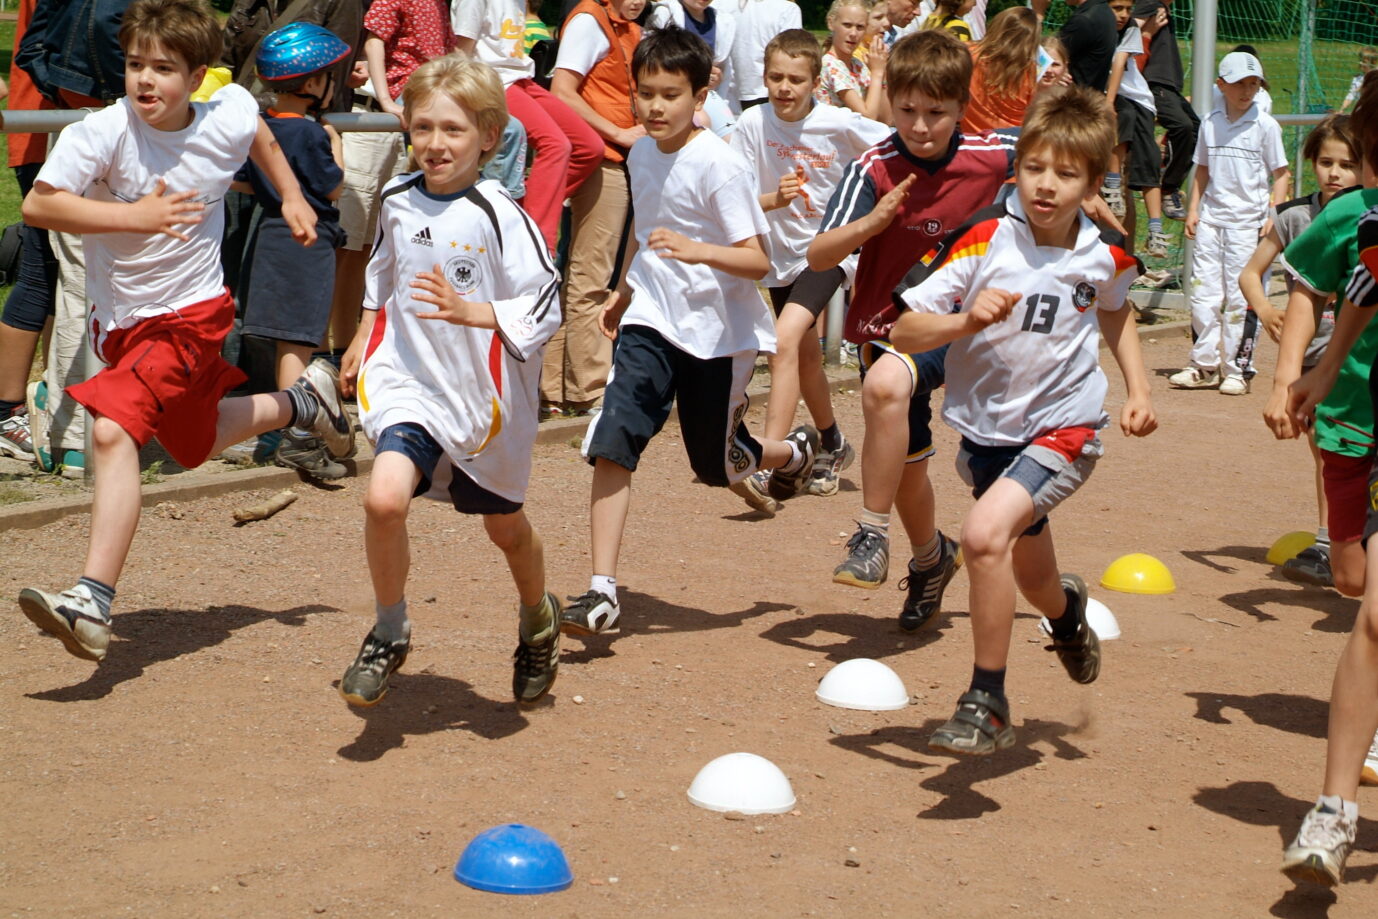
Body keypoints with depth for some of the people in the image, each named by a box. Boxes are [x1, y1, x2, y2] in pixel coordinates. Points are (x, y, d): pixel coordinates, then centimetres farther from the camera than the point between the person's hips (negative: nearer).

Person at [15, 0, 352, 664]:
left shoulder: (227, 119, -10)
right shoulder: (101, 133, -17)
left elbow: (262, 139, 16)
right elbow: (37, 205, -27)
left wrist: (292, 198, 16)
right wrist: (136, 216, -31)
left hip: (191, 315, -3)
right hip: (119, 317, 4)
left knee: (113, 429, -23)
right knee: (195, 441, 21)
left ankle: (93, 603, -27)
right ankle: (302, 402, 48)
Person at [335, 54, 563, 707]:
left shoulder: (499, 217, -16)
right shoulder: (398, 201, 1)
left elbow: (544, 308, -19)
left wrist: (468, 311, -31)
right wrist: (362, 340, 25)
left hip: (486, 395, -2)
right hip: (408, 380, 2)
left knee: (504, 526, 17)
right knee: (384, 499, -23)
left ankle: (537, 620, 48)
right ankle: (389, 631, 0)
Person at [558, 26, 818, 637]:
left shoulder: (719, 165, -18)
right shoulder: (641, 155, 4)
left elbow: (758, 261, -22)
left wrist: (696, 251, -39)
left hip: (717, 331, -5)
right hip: (651, 322, 5)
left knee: (716, 465, 10)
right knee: (612, 443, -15)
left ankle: (797, 451, 45)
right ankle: (602, 591, -14)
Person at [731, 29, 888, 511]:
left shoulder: (839, 124, -16)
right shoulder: (754, 123, -12)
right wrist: (774, 199, -31)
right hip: (780, 250, 4)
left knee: (785, 341, -24)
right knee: (806, 355, 20)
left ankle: (771, 469, -26)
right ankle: (832, 445, 45)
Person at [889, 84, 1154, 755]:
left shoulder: (1106, 255, -7)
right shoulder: (981, 240, -16)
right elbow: (903, 332, -15)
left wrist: (1138, 389, 6)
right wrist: (966, 320, -33)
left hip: (1064, 427, -2)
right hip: (987, 428, 2)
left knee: (985, 533, -28)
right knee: (1029, 575, 22)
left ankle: (987, 702, -13)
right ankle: (1067, 611, 62)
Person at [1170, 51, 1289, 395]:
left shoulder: (1265, 126, -2)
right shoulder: (1210, 123, 8)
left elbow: (1280, 174, 0)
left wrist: (1274, 215, -9)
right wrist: (1193, 209, 7)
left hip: (1248, 222, -4)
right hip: (1210, 219, 4)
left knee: (1240, 298, -3)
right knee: (1203, 293, 3)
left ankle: (1238, 369, 5)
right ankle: (1204, 365, 12)